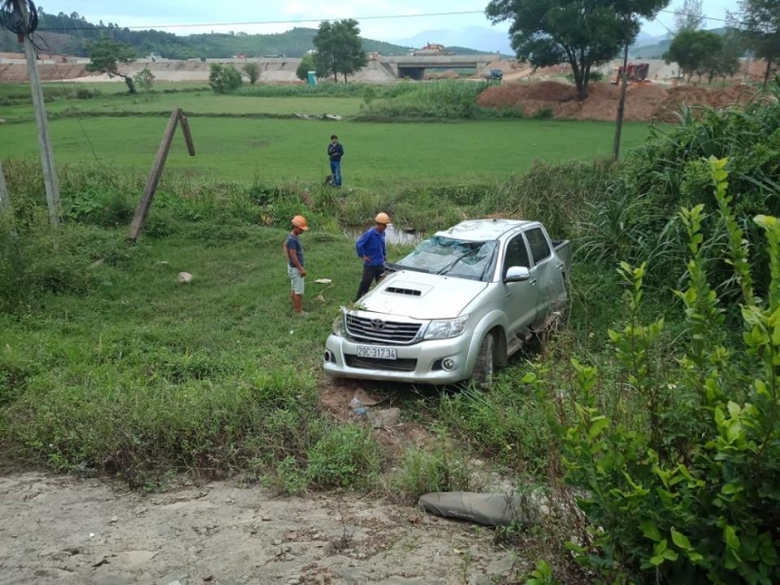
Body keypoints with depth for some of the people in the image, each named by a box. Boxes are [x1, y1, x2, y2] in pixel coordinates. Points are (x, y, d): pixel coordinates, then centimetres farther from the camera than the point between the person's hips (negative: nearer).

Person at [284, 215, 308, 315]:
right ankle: (299, 311, 7)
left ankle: (295, 308, 29)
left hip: (293, 267, 10)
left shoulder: (293, 237, 4)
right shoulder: (292, 240, -26)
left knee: (294, 288, 18)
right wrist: (301, 269, -21)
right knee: (299, 291, -1)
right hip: (295, 268, -10)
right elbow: (293, 256, -26)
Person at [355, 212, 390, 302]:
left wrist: (384, 254, 19)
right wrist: (362, 256, -15)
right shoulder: (370, 233, -20)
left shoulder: (382, 233, 2)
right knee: (365, 283, 0)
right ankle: (358, 301, 13)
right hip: (370, 264, -7)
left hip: (380, 264, 7)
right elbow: (358, 244, -21)